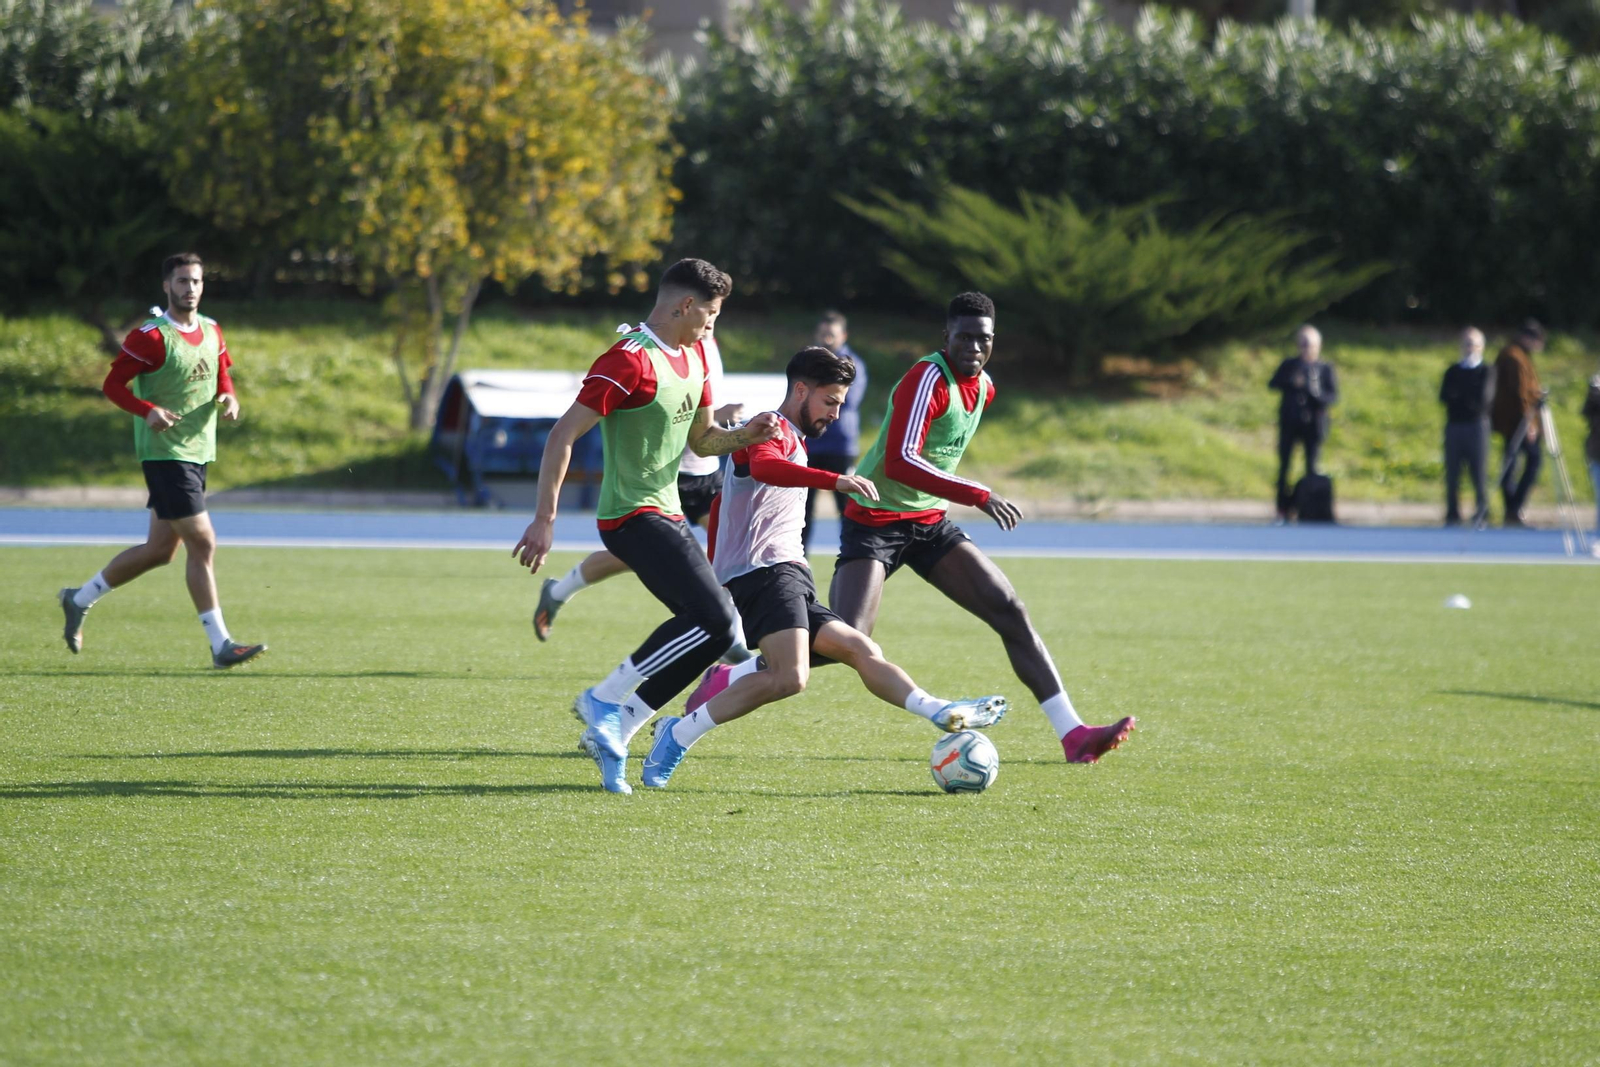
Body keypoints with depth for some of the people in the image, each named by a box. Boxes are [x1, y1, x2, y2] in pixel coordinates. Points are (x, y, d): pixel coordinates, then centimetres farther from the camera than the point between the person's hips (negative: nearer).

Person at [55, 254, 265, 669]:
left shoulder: (211, 330, 9)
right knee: (202, 542, -12)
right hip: (164, 452, -8)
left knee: (160, 549, 14)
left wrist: (228, 397, -1)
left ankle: (79, 600, 30)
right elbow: (112, 384, -12)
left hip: (198, 452, 8)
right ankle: (220, 645, -9)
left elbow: (222, 375, 22)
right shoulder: (151, 336, -13)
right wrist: (148, 410, -28)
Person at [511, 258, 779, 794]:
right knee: (714, 619, -21)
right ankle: (604, 700, -11)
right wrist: (545, 519, -21)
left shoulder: (694, 359, 13)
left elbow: (701, 439, 24)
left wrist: (745, 434, 2)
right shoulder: (630, 361, -16)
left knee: (711, 628, 3)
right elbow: (563, 435, -18)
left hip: (667, 517, 10)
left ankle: (611, 734, 7)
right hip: (632, 516, -10)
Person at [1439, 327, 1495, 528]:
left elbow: (1484, 398, -8)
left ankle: (1482, 515, 0)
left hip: (1477, 426, -3)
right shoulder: (1453, 371, 16)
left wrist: (1458, 395, 2)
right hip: (1454, 426, 3)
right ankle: (1452, 516, 5)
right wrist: (1469, 399, -9)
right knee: (1452, 474, 1)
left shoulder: (1486, 372, 5)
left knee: (1479, 473, -6)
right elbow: (1444, 396, 4)